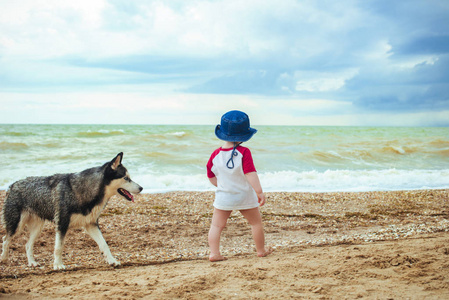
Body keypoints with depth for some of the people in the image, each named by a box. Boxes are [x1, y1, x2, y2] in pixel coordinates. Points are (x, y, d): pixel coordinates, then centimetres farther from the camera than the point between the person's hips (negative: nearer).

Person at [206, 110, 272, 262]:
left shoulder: (215, 155, -5)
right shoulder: (244, 152, -17)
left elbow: (211, 177, 5)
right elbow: (250, 174, -24)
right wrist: (259, 191, -24)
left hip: (223, 197, 2)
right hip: (245, 196, -2)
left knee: (216, 225, 6)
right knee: (256, 222, 17)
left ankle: (214, 252, -5)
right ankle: (261, 250, 28)